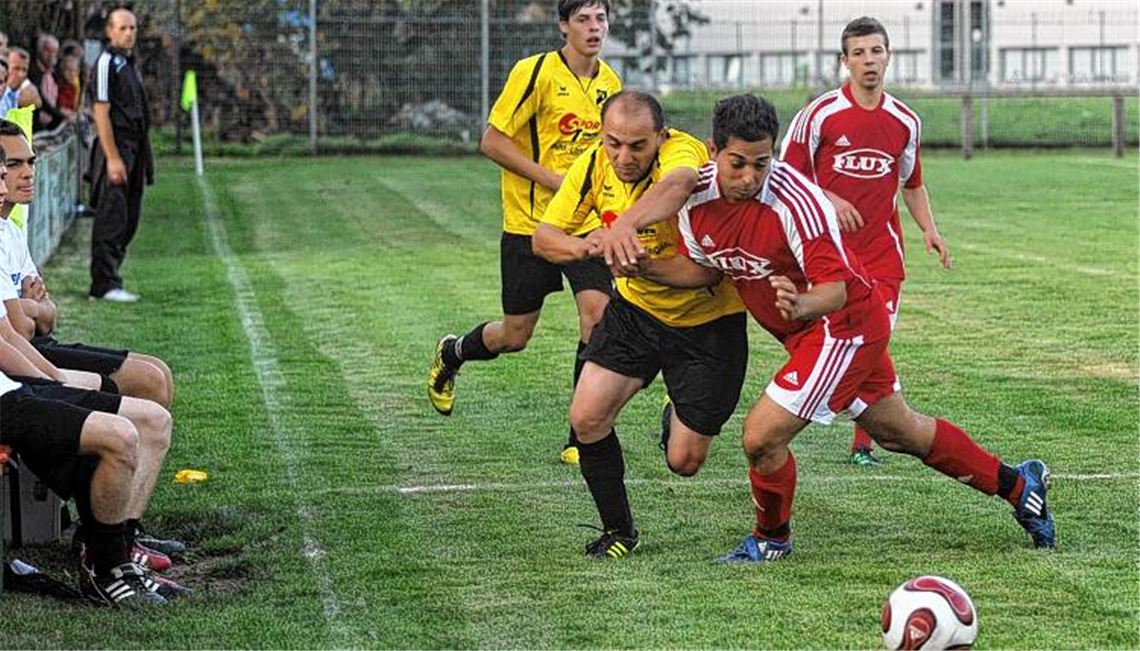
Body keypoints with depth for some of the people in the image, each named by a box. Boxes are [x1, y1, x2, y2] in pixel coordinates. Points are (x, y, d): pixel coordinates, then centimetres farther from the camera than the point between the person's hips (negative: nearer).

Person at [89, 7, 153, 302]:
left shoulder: (129, 63, 18)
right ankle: (104, 285, -7)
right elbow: (101, 113, -17)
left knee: (129, 220, 11)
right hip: (115, 148, -9)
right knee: (112, 220, -9)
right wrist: (113, 158, -22)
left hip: (134, 149, 9)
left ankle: (108, 280, 17)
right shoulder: (106, 63, -11)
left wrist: (142, 158, 17)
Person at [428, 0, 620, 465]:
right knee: (515, 336, 5)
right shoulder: (536, 72, -13)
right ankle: (451, 354, 41)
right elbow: (492, 142, -14)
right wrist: (555, 180, -19)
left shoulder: (610, 82, 6)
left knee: (597, 312, -15)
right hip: (529, 222, -4)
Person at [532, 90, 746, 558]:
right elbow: (543, 237, -7)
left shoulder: (683, 153, -30)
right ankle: (618, 530, 15)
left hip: (708, 319, -4)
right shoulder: (594, 166, -12)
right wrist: (584, 247, -31)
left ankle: (680, 420, 37)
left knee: (683, 461, -1)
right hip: (635, 306, 5)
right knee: (586, 418, -8)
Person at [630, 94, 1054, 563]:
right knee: (902, 433, 21)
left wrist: (801, 305, -53)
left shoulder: (795, 201, -31)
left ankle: (771, 538, 18)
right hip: (805, 330, 8)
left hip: (844, 325, -8)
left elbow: (835, 289, -32)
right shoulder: (695, 198, -10)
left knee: (761, 437, -12)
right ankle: (1018, 485, 39)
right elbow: (704, 268, 6)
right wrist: (642, 266, -9)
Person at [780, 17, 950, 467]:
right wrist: (828, 200, -15)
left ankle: (863, 443, 6)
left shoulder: (905, 122, 6)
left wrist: (929, 229, 7)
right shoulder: (821, 114, -6)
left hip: (881, 252, 3)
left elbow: (912, 183, 20)